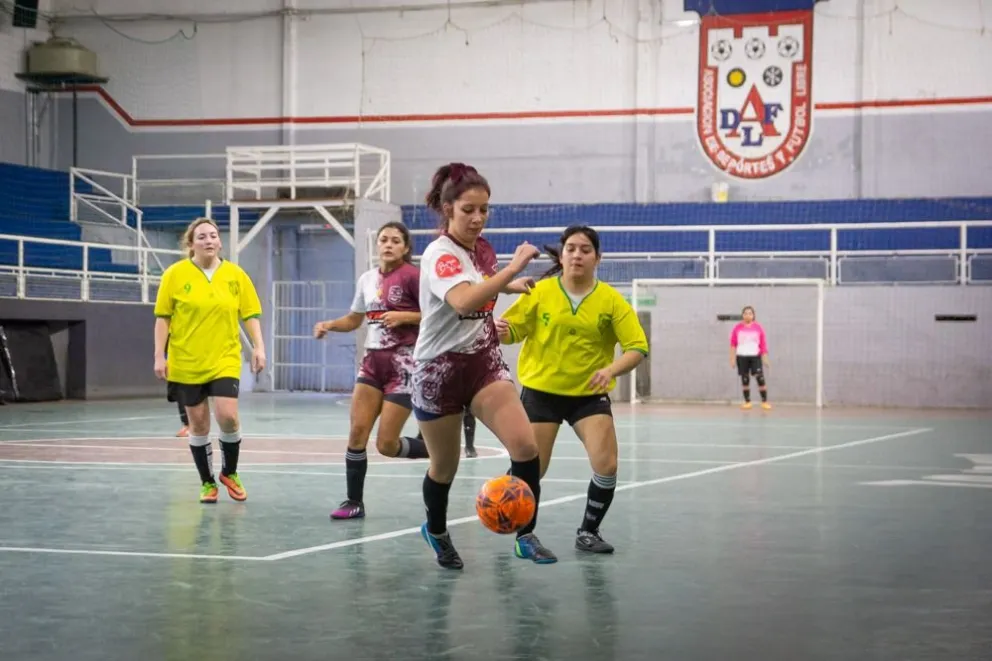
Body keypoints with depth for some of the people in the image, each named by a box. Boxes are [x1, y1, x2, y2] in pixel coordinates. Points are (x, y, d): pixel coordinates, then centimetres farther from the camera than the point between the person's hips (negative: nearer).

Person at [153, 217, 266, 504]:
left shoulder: (236, 274, 1)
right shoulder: (175, 274, -3)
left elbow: (250, 315, 6)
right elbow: (162, 318, 1)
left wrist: (258, 347, -5)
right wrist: (159, 356, -4)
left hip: (224, 361, 0)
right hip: (186, 363, 0)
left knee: (227, 416, -13)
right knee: (199, 423, 5)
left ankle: (230, 472, 13)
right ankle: (207, 483, 20)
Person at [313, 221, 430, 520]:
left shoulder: (412, 276, -9)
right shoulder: (367, 279, 10)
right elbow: (354, 319, 21)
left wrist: (403, 316, -20)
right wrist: (329, 325, 4)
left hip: (404, 364, -6)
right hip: (373, 361, 6)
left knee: (386, 444, -8)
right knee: (357, 432, -4)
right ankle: (354, 501, 7)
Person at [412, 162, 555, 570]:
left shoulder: (482, 249, 4)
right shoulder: (440, 254, -19)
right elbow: (462, 300, -40)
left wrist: (510, 286, 19)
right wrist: (513, 268, -43)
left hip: (484, 363, 5)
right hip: (440, 370, -5)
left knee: (525, 447, -15)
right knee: (445, 467, 10)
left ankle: (526, 536, -3)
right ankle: (436, 531, 38)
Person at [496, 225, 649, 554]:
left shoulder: (611, 300, -6)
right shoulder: (540, 292, -6)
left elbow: (638, 347, -9)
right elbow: (510, 331, -3)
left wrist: (612, 369, -27)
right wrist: (500, 331, -27)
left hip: (589, 394, 1)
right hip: (541, 390, -1)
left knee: (607, 466, -11)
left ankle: (588, 532, 12)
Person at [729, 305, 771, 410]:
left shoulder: (758, 327, 1)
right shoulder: (737, 328, 2)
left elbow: (763, 343, 3)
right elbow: (733, 344, 5)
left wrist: (765, 358, -2)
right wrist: (732, 358, 1)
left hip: (755, 356, -1)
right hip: (742, 357, 1)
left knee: (760, 378, -11)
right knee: (745, 380, 5)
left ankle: (764, 402, -8)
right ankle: (747, 402, 13)